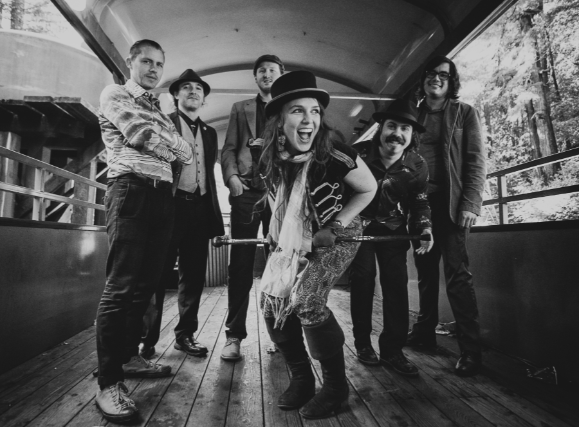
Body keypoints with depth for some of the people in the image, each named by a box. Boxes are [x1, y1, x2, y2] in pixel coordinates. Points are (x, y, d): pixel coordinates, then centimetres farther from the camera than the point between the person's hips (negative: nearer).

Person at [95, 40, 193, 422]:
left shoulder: (160, 111, 27)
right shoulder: (114, 95, 8)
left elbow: (182, 155, 19)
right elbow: (139, 134, -9)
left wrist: (183, 153, -1)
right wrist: (184, 150, 2)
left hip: (163, 195, 7)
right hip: (131, 190, -7)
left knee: (147, 283, 8)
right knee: (122, 286, -11)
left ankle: (129, 356, 22)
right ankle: (109, 382, -4)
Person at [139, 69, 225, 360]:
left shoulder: (210, 133, 19)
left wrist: (215, 219, 10)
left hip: (199, 208, 5)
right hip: (170, 205, -4)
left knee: (194, 276, 8)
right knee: (158, 274, 1)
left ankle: (185, 335, 22)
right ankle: (146, 339, 14)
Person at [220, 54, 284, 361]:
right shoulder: (240, 109, 20)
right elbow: (229, 148, 10)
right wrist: (232, 176, -7)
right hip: (247, 190, 0)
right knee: (241, 264, -3)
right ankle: (234, 335, 4)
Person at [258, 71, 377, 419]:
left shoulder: (335, 156, -26)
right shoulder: (273, 160, -11)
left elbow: (369, 188, -10)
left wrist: (333, 228, -13)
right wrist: (279, 233, 0)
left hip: (339, 235, -5)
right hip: (296, 237, 6)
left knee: (306, 301, -20)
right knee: (272, 298, -4)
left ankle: (336, 386, 6)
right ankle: (302, 379, 17)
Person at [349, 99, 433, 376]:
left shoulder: (417, 166, -9)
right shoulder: (359, 153, -17)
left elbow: (419, 202, 0)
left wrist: (424, 227, -18)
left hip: (394, 228, 2)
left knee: (397, 283, -5)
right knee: (363, 277, -7)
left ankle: (392, 348, 8)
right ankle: (362, 343, 11)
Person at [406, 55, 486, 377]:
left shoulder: (464, 113, 7)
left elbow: (476, 160, -1)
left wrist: (470, 204, -13)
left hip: (450, 203, -3)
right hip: (419, 203, 4)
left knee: (457, 273, -7)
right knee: (425, 271, 11)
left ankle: (471, 350, 3)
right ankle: (425, 332, 24)